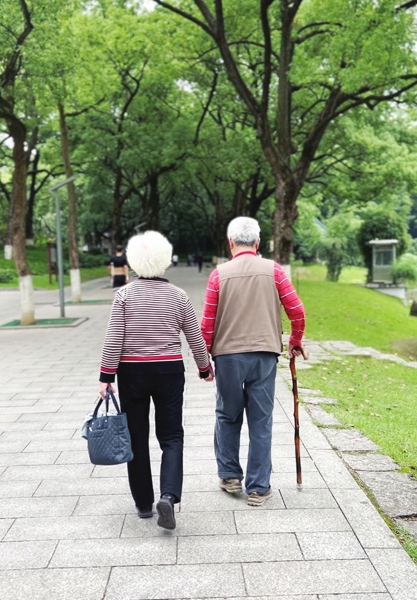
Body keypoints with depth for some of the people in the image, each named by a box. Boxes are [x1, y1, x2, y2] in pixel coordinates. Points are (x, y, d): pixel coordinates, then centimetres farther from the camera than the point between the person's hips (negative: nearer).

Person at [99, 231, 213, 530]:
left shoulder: (125, 294, -5)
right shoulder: (178, 296, 0)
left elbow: (113, 340, -9)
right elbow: (196, 338, 7)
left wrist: (106, 376, -3)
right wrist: (205, 368, 21)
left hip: (132, 371, 0)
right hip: (169, 370, 0)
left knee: (136, 437, 11)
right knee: (171, 436, 8)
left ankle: (144, 503, 19)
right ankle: (169, 495, -12)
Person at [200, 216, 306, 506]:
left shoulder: (220, 273, -1)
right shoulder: (273, 270, 1)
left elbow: (207, 323, -1)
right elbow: (297, 311, 0)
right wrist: (296, 341, 17)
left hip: (228, 354, 0)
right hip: (264, 354, 0)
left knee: (228, 417, 16)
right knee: (261, 422, 6)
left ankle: (230, 476, 25)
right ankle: (258, 488, 12)